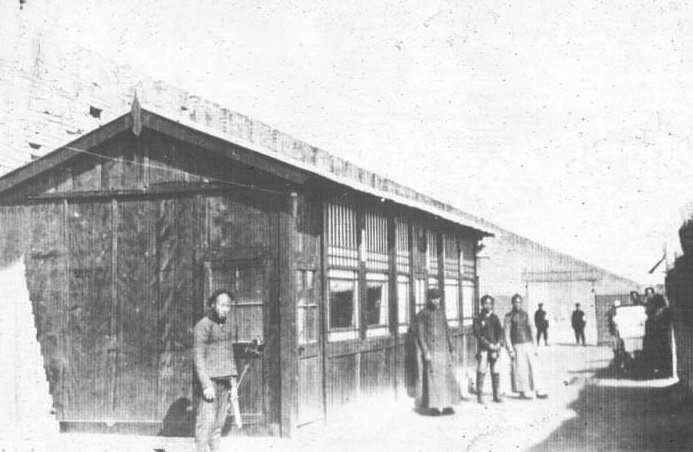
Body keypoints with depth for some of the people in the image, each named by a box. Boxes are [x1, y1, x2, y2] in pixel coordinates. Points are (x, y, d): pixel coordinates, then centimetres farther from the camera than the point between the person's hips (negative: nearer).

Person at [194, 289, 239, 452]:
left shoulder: (229, 326, 14)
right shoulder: (203, 325, -8)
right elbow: (198, 357, -11)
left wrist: (233, 383, 16)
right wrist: (206, 384, -17)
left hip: (225, 381, 7)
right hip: (210, 379, -7)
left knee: (219, 423, 8)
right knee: (206, 422, -9)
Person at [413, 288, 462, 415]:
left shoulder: (441, 312, 12)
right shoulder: (422, 315, -4)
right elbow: (420, 335, -6)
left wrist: (450, 349, 16)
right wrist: (425, 352, -14)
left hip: (444, 351, 5)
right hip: (430, 352, -5)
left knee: (447, 377, 1)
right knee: (432, 378, -4)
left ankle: (446, 406, 7)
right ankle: (433, 406, 4)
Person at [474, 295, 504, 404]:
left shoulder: (495, 318, 12)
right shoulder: (478, 319, 3)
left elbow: (500, 331, 5)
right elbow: (478, 334, -5)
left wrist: (498, 343, -12)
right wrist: (489, 344, -13)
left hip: (495, 348, 3)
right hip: (483, 349, -3)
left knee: (496, 372, 3)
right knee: (481, 372, -8)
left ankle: (496, 396, 11)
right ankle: (480, 396, -3)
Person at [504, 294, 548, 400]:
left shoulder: (525, 315, 9)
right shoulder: (508, 317, -6)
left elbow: (531, 331, 14)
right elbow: (506, 335, -8)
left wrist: (534, 347, 10)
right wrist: (510, 351, -13)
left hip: (528, 344, 4)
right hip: (517, 346, -4)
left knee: (534, 367, -2)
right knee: (521, 369, -1)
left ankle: (538, 391, -1)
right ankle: (523, 392, 10)